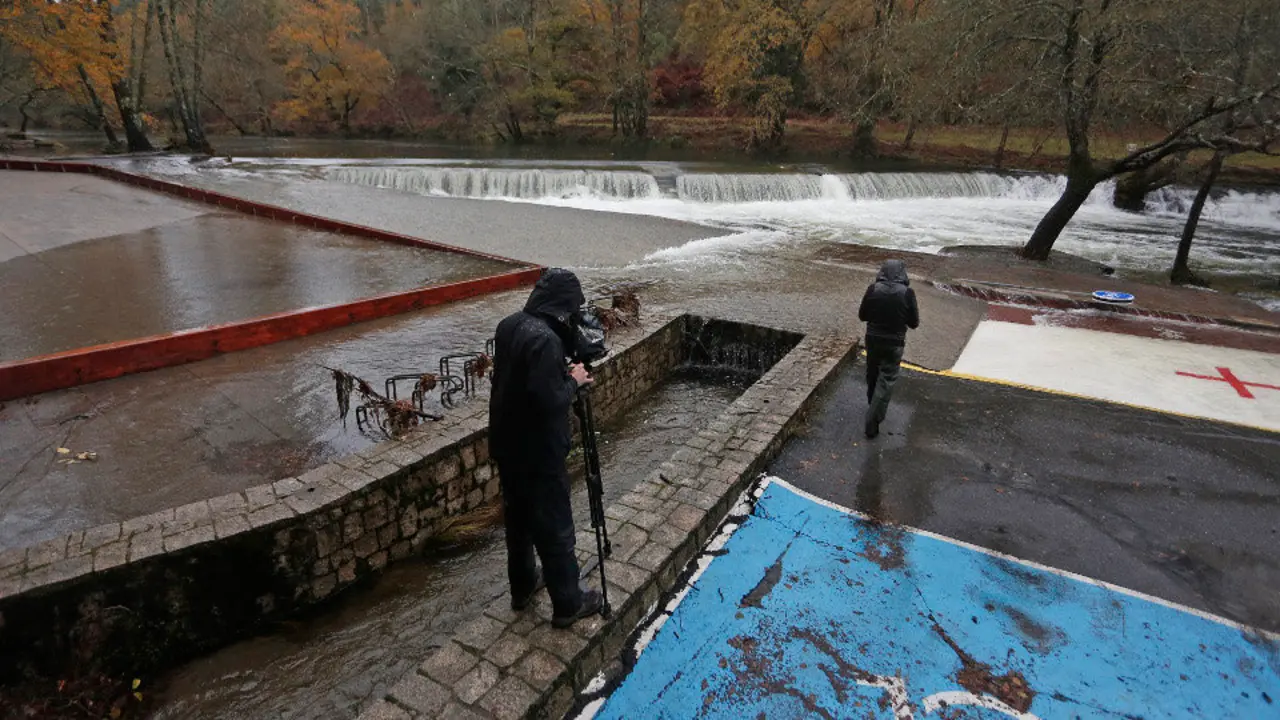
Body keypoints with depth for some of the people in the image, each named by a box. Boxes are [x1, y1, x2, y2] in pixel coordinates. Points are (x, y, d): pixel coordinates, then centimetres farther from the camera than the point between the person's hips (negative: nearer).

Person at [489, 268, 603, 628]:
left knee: (519, 518, 23)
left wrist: (562, 372, 4)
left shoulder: (508, 326, 2)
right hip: (537, 453, -9)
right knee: (554, 528, 7)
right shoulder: (545, 339, -26)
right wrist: (574, 381, -11)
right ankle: (568, 603, 23)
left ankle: (522, 587, 40)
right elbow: (549, 400, -28)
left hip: (507, 445, 9)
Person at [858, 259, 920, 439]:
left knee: (872, 375, 21)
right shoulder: (907, 293, -14)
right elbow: (914, 323, -5)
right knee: (886, 380, 5)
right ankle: (873, 421, -1)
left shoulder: (873, 289, -10)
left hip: (873, 339, 2)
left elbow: (862, 315, 0)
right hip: (894, 343, -2)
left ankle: (873, 407, 42)